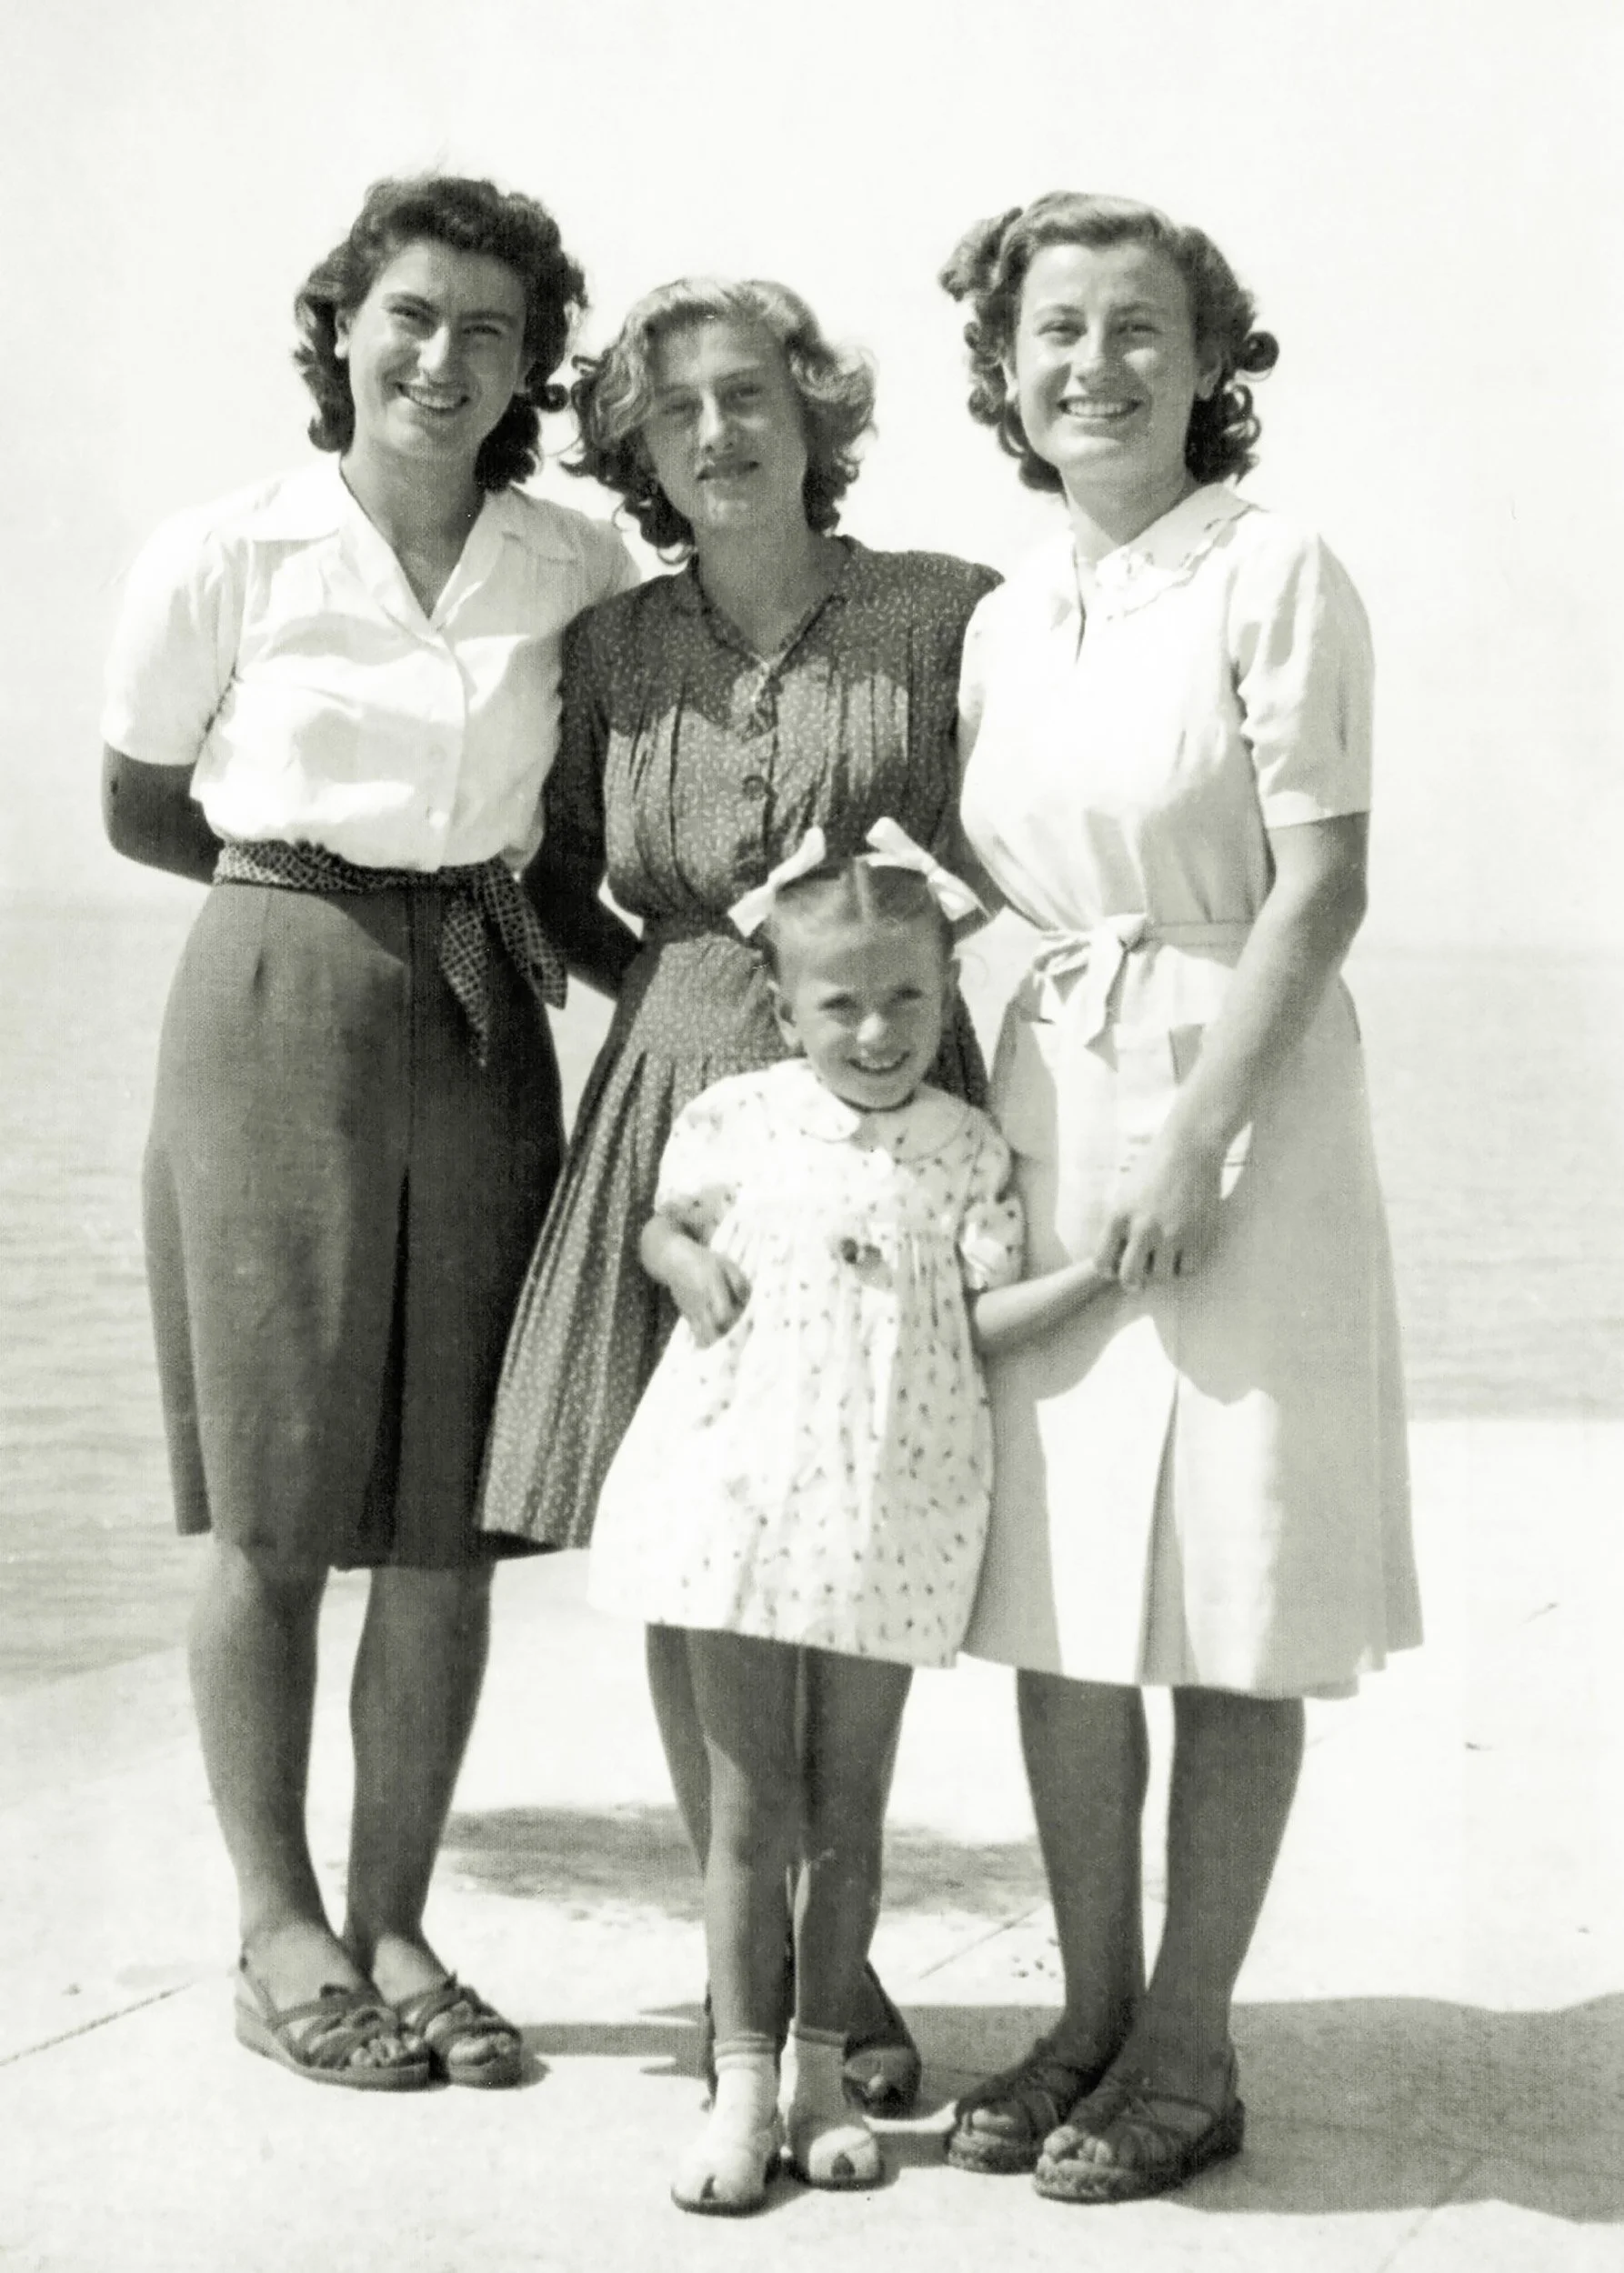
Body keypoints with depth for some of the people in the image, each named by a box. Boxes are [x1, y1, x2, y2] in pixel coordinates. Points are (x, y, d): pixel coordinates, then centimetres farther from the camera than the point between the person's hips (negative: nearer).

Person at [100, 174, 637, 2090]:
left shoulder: (582, 571, 4)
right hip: (275, 1016, -3)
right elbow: (138, 811, 6)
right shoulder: (220, 560, -4)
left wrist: (640, 954, 3)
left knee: (449, 1521, 5)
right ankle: (278, 1934, 19)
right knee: (274, 1514, 3)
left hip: (483, 1035, 3)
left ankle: (393, 1924, 20)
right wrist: (339, 879, 1)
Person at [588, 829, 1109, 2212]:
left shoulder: (968, 1148, 1)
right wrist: (683, 1260, -4)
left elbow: (986, 1315, 0)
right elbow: (667, 1217, 18)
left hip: (890, 1514, 0)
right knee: (750, 1809, 5)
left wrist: (1107, 1266, -13)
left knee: (848, 1812, 10)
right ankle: (744, 2083, 15)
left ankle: (822, 2073, 24)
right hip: (741, 1493, 0)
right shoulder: (734, 1119, 2)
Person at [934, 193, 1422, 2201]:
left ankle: (1190, 2046, 15)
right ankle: (1092, 2009, 23)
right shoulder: (1003, 622, 11)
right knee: (1050, 1582, 8)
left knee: (1224, 1595, 2)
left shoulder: (1275, 573, -7)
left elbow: (1321, 886, -12)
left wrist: (1193, 1140, -16)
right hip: (1048, 1091, 6)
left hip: (1242, 1089, -6)